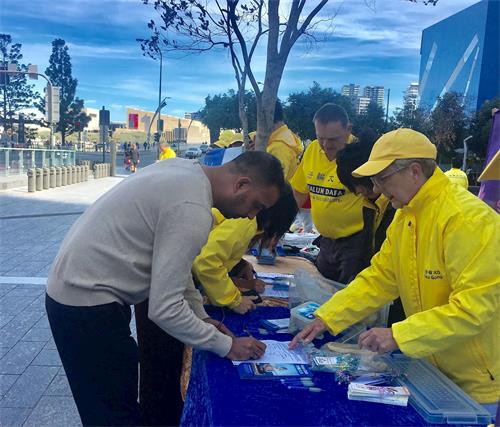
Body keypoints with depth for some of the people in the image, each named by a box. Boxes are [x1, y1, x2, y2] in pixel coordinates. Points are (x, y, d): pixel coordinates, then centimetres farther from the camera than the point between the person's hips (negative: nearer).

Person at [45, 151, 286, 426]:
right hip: (87, 304, -9)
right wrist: (227, 345, -12)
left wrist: (201, 316, 11)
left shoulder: (186, 169, 2)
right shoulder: (193, 210, -26)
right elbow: (164, 309, -24)